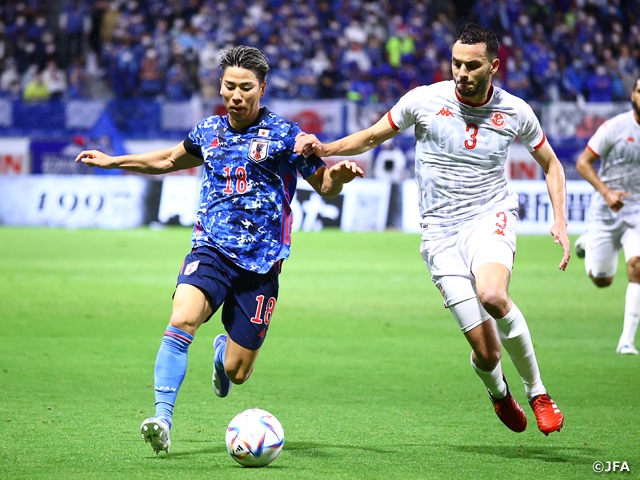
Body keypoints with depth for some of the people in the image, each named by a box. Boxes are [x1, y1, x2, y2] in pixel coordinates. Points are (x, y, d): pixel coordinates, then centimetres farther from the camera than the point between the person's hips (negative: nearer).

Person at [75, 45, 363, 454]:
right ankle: (163, 418, -27)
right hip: (211, 250, 2)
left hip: (261, 263, -2)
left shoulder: (283, 135, 0)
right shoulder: (209, 132, 11)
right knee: (182, 319, -30)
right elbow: (171, 160, 32)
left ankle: (223, 352, 40)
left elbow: (324, 187, 5)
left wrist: (339, 176, -18)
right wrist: (112, 161, 31)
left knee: (237, 373, 1)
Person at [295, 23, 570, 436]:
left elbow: (551, 164, 15)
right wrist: (323, 148, -6)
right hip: (442, 233, 0)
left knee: (492, 294, -35)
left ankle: (537, 391, -14)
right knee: (486, 352, -9)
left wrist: (560, 221, 1)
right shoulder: (425, 101, -4)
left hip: (491, 217, 0)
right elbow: (371, 137, 10)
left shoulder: (515, 112, 0)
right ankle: (500, 394, 29)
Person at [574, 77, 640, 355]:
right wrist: (605, 191, -22)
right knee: (602, 280, 7)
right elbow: (583, 162, -9)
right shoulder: (614, 127, -12)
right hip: (605, 213, -1)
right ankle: (587, 245, 43)